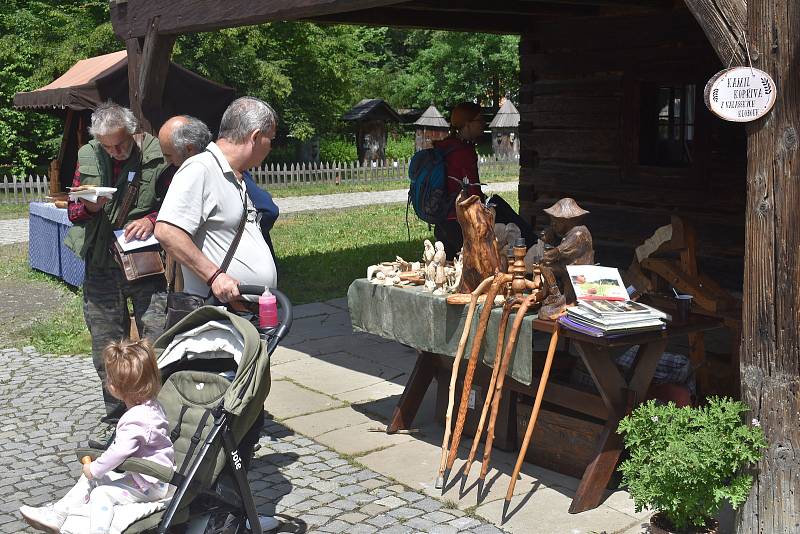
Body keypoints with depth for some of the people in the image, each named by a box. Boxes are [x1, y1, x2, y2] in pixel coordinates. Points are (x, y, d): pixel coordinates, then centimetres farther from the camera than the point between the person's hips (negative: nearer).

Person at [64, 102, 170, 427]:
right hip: (101, 269, 4)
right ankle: (116, 418, 27)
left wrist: (152, 220, -21)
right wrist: (89, 207, -8)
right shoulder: (88, 157, 7)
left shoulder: (158, 156, -7)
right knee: (106, 351, 12)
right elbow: (73, 211, 14)